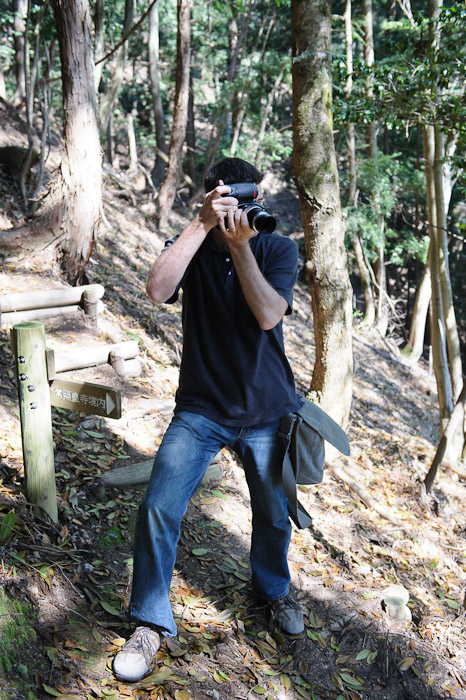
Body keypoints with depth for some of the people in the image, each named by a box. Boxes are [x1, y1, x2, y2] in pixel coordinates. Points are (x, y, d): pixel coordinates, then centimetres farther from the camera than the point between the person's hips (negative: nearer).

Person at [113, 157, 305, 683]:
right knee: (158, 508, -12)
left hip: (267, 409, 1)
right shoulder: (192, 245, -4)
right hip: (202, 409, -1)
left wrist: (240, 245, -27)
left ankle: (273, 589, 46)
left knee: (274, 516, 15)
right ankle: (151, 623, 9)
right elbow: (158, 289, -25)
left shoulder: (277, 249, -4)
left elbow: (268, 315, -20)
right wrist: (202, 225, -27)